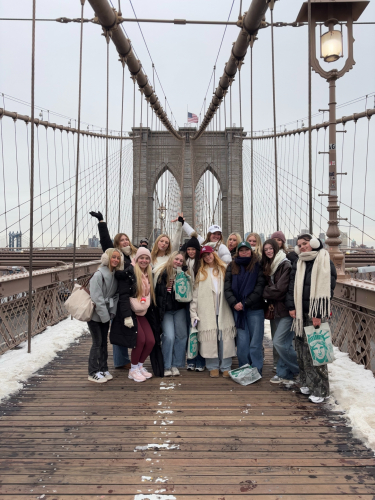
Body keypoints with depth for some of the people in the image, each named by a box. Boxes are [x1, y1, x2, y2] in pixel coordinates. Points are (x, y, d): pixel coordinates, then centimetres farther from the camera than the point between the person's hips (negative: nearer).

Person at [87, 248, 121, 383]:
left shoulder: (115, 275, 3)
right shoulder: (98, 275, -19)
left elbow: (116, 295, 6)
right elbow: (97, 298, -21)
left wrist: (112, 312, -6)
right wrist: (105, 316, -18)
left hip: (106, 315, 6)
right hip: (95, 314, -6)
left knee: (104, 342, 13)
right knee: (97, 342, -2)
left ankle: (103, 369, 24)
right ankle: (93, 373, 10)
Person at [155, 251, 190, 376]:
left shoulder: (184, 274, 4)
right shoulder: (163, 273, -3)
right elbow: (157, 291, -1)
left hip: (180, 309, 3)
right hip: (166, 310, -3)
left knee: (181, 336, 0)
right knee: (169, 337, -12)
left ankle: (176, 365, 14)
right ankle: (167, 366, 2)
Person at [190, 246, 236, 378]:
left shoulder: (224, 270, 12)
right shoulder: (201, 272, 11)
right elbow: (195, 294, 7)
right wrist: (193, 314, 0)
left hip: (223, 311, 0)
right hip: (207, 312, 0)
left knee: (225, 338, -1)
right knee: (210, 339, -1)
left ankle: (226, 367, 10)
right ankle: (213, 367, 12)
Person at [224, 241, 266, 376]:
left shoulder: (258, 266, 1)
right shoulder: (232, 267, 10)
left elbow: (260, 288, -6)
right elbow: (227, 288, 4)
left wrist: (245, 303, -11)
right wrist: (234, 303, -11)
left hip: (255, 309, -2)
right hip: (238, 309, 2)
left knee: (256, 342, 0)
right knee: (242, 342, 2)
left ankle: (256, 370, 8)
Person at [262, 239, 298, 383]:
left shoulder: (286, 265, -14)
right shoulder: (268, 267, 14)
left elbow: (280, 289, -18)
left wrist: (264, 292, -6)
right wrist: (269, 302, 2)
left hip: (286, 310, -8)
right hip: (275, 309, 8)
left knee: (279, 342, -9)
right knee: (278, 342, 10)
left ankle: (302, 368, 9)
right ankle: (283, 373, 20)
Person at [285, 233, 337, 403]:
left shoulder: (325, 262, -6)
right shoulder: (298, 264, 14)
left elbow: (326, 289, -12)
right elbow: (292, 286, 14)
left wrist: (318, 314, -16)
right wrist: (291, 306, 1)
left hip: (316, 313, -6)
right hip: (300, 312, 6)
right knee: (302, 348, 9)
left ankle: (320, 389, 3)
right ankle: (306, 382, 22)